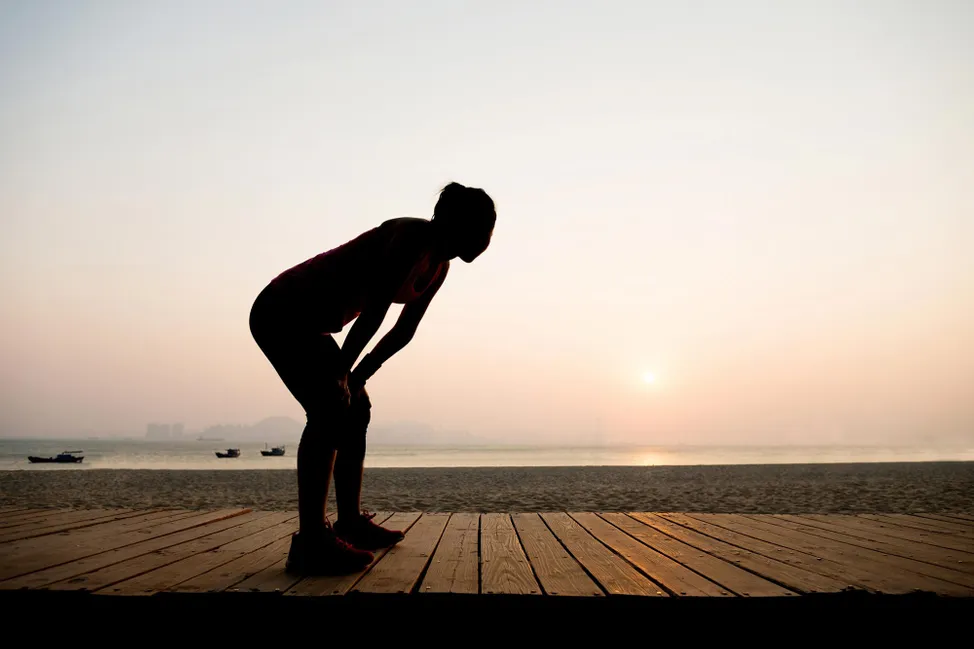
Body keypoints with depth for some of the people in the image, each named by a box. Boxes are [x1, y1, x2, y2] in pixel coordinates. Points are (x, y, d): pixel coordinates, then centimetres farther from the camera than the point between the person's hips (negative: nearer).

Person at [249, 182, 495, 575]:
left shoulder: (439, 266, 9)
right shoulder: (414, 235, -20)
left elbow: (403, 331, 12)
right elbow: (374, 311, -25)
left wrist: (357, 376, 8)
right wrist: (341, 370, -18)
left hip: (307, 323, 10)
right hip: (282, 314, -10)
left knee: (356, 409, 10)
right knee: (330, 410, -19)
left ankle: (351, 523, 18)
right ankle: (310, 542, -18)